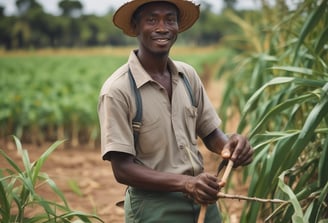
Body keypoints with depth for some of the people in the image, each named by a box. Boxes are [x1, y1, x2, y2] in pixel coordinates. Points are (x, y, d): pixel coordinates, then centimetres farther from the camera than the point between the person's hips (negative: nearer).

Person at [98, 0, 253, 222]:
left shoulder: (188, 75, 1)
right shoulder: (117, 90, -16)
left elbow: (210, 133, 8)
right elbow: (122, 169, -17)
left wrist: (230, 145, -13)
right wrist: (185, 183, -27)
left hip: (202, 200, 5)